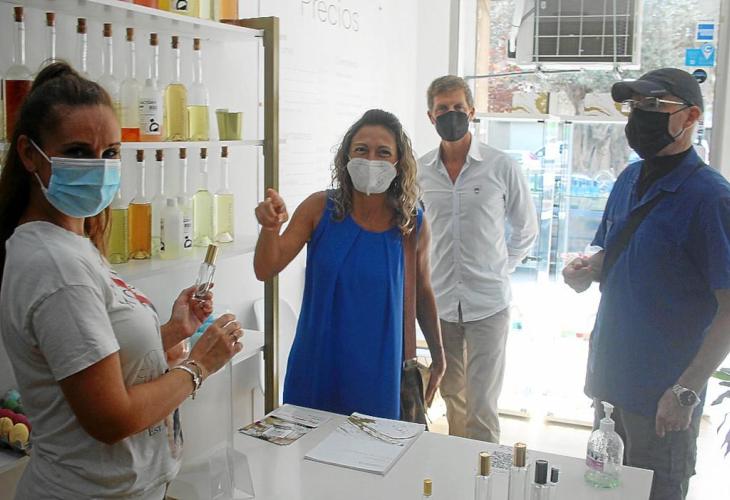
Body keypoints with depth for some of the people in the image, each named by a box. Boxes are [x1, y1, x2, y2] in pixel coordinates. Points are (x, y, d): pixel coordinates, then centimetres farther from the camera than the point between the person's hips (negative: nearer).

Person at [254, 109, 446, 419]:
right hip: (316, 367, 0)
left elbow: (422, 293, 8)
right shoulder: (320, 208, -9)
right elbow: (266, 271, -9)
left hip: (378, 371, 0)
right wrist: (270, 228, -29)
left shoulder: (413, 225, -6)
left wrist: (438, 358, 14)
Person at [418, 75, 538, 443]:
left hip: (487, 304, -3)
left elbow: (526, 230, 8)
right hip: (440, 302, 3)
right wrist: (427, 273, 11)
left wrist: (500, 269, 6)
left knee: (482, 405, -4)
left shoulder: (501, 167, -5)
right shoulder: (420, 171, 2)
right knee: (451, 396, 16)